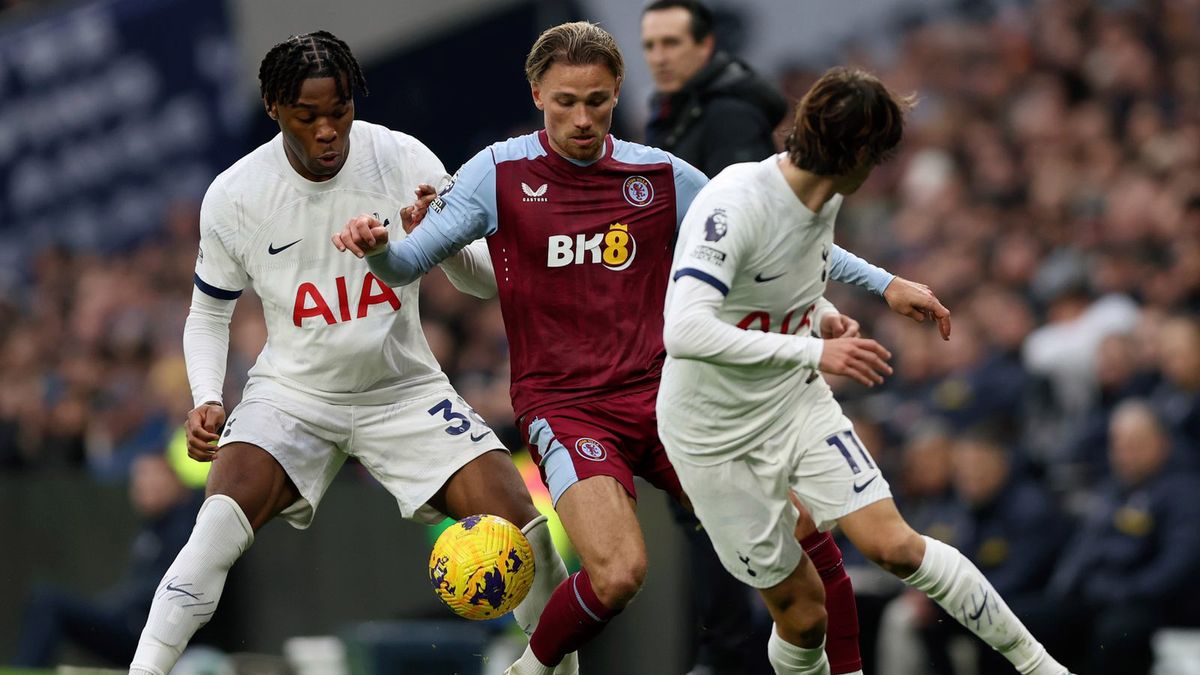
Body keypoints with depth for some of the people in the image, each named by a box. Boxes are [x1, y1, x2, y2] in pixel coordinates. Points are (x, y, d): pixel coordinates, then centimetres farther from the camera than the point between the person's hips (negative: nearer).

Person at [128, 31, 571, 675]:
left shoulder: (405, 161, -11)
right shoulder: (233, 196, -10)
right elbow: (208, 314, 6)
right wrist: (207, 401, -11)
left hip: (404, 388, 1)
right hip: (292, 392, -1)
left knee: (519, 522, -16)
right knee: (221, 520, -28)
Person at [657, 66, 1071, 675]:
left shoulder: (825, 201, -2)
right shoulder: (735, 204, -28)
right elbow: (683, 331, -39)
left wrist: (821, 316, 3)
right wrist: (815, 351, -38)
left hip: (796, 400, 6)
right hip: (717, 435, -6)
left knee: (894, 544, -10)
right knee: (801, 612, -3)